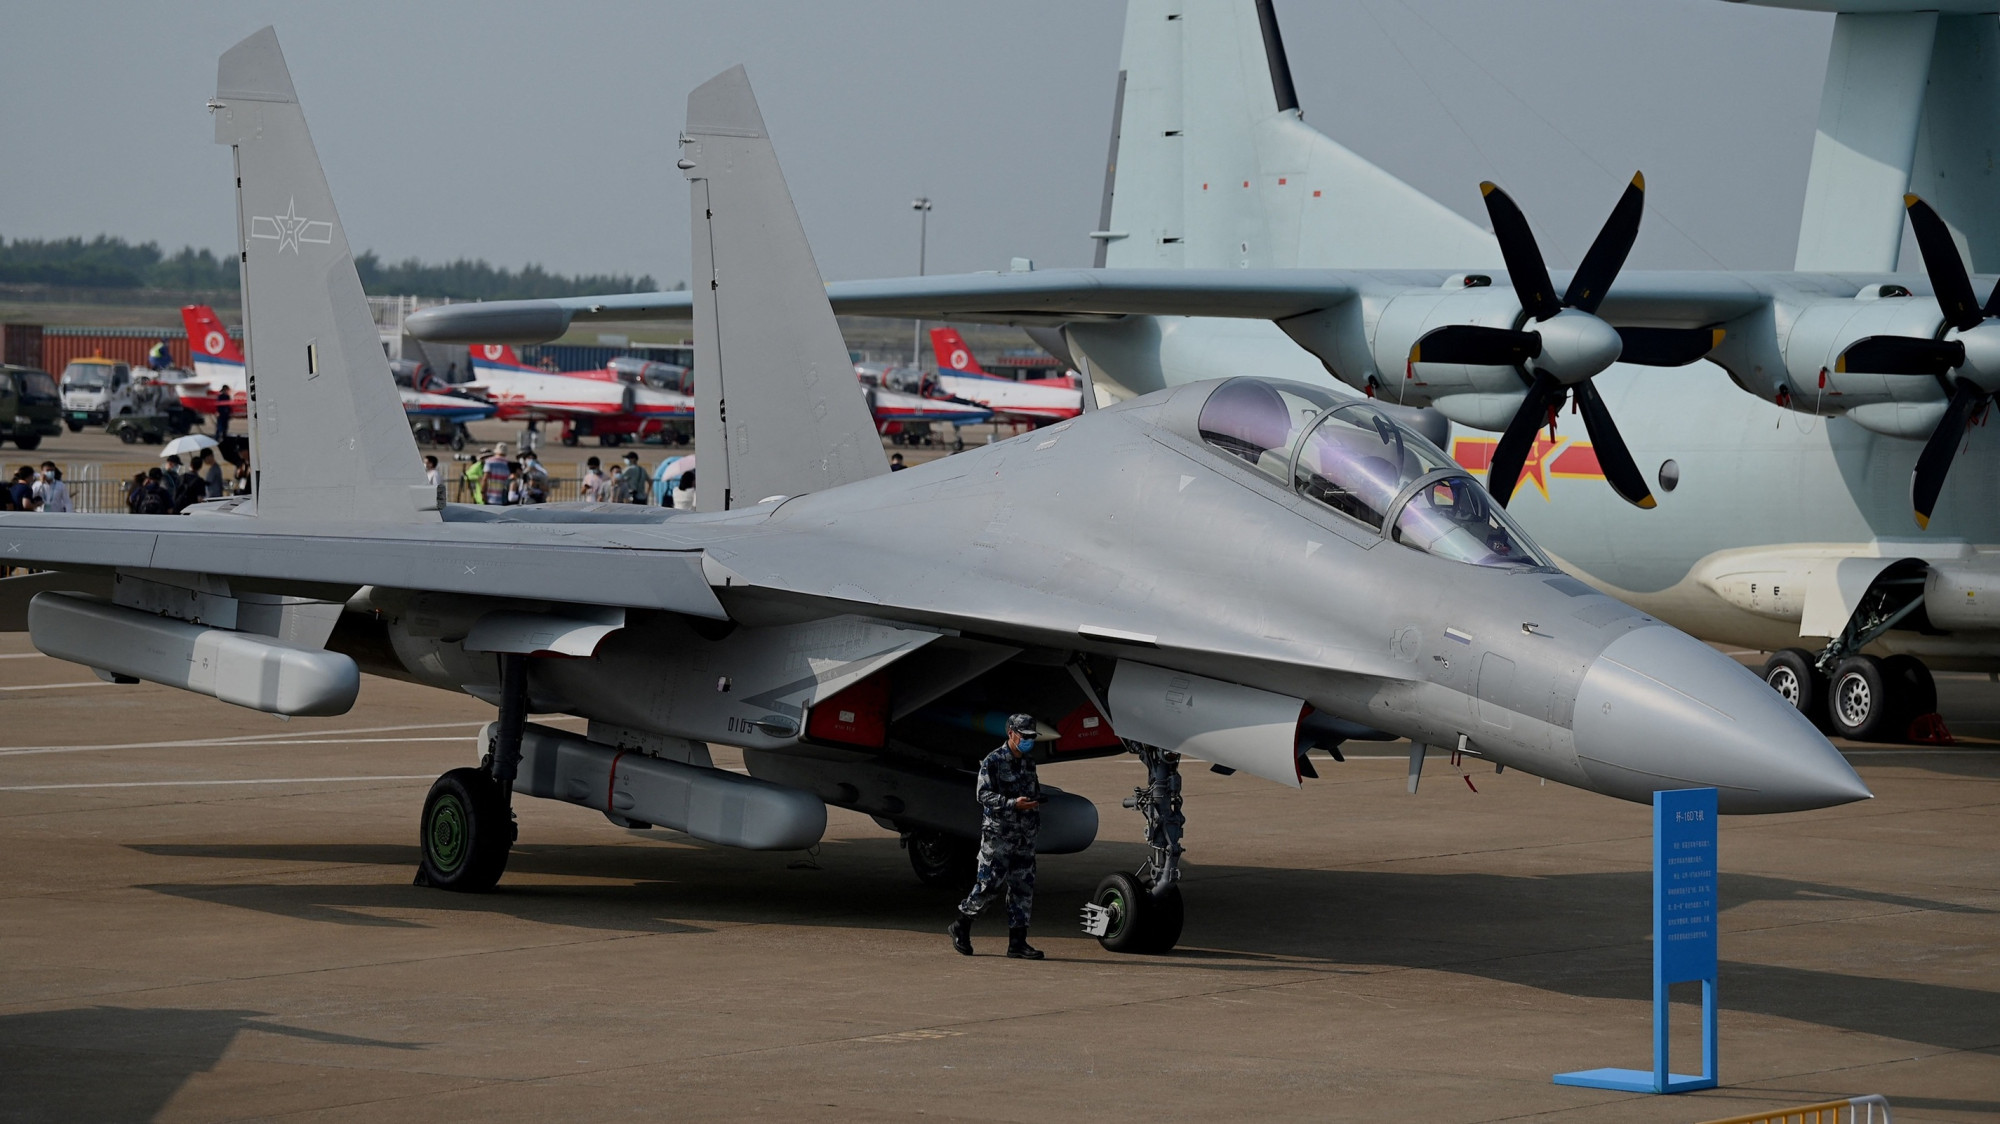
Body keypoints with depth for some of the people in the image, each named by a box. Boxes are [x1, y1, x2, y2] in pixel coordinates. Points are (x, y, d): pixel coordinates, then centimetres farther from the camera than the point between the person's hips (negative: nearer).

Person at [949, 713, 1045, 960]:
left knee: (1023, 886, 1)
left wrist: (1036, 826, 18)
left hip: (1024, 836, 7)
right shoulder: (993, 762, -6)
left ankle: (1018, 943, 3)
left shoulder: (1029, 764, 16)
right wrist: (1013, 804, -26)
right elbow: (984, 794, -15)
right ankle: (961, 926, 12)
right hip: (998, 833, -7)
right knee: (990, 884, -8)